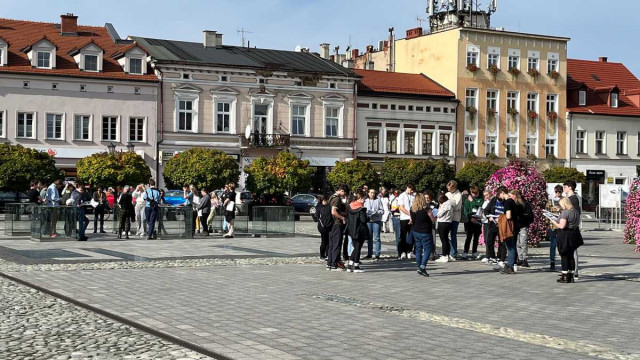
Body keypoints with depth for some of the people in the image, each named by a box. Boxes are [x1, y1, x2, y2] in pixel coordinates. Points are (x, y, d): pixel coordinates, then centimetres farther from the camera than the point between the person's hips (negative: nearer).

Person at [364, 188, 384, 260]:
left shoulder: (378, 200, 3)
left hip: (376, 221, -3)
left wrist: (376, 213, -16)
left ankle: (377, 254, -4)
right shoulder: (366, 201, 11)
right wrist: (367, 213, -7)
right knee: (369, 238, 9)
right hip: (368, 221, 3)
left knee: (377, 238, -6)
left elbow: (382, 211, 0)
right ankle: (369, 254, 17)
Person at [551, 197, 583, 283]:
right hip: (574, 234, 8)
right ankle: (571, 276, 18)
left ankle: (565, 277, 3)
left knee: (564, 256, 1)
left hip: (565, 235, -8)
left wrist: (554, 222, -8)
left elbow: (562, 226, -23)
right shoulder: (576, 211, 7)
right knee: (571, 255, 15)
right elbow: (577, 223, 16)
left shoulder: (565, 213, -19)